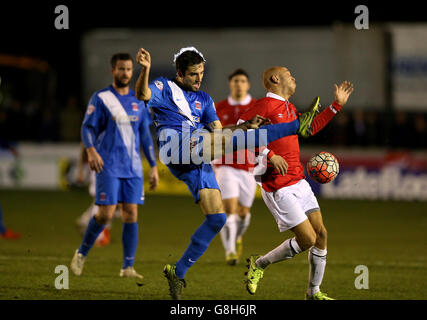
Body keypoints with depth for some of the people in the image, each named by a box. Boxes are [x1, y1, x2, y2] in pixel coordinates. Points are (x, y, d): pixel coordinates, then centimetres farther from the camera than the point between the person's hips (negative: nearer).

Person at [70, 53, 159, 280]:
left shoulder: (138, 101, 14)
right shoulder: (101, 98, 0)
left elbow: (145, 135, 18)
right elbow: (87, 127, -5)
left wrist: (153, 166, 14)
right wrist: (91, 150, -24)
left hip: (133, 167, 4)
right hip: (108, 167, -4)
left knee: (131, 214, -2)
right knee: (106, 213, -11)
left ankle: (128, 267, 1)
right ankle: (81, 254, 10)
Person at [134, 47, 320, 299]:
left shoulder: (204, 99, 28)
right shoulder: (164, 88, 9)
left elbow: (218, 132, 19)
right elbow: (143, 95, -14)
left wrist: (245, 125, 3)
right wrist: (145, 70, -34)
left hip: (198, 160, 7)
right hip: (176, 149, -7)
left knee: (217, 218, -1)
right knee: (227, 142, -24)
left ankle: (178, 272, 5)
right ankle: (297, 126, -25)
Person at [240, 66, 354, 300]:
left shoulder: (289, 108, 17)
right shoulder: (265, 105, -11)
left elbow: (309, 128, 34)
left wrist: (337, 105, 33)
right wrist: (270, 155, -27)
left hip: (298, 182, 9)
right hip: (278, 188, -9)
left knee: (321, 234, 4)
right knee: (307, 239, -12)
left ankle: (314, 292, 18)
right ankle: (259, 264, 9)